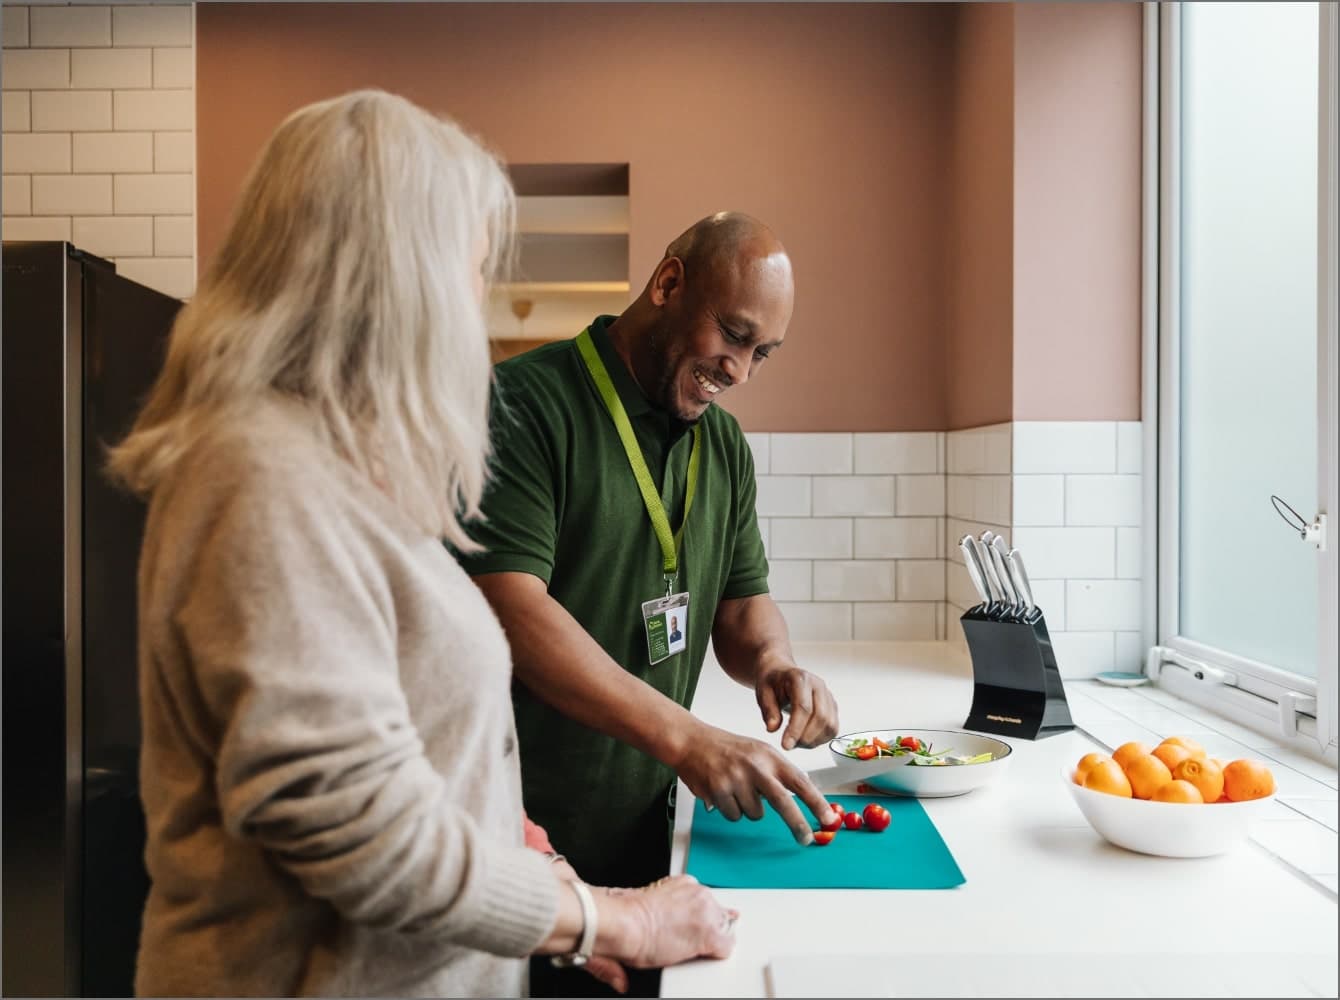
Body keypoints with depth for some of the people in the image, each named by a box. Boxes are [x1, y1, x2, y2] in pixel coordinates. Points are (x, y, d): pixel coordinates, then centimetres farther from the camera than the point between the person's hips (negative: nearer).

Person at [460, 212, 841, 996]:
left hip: (645, 822, 7)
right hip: (525, 832, -6)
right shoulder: (526, 404, -15)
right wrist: (685, 737, -27)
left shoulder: (725, 444, 8)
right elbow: (511, 608, -24)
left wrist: (771, 659, -9)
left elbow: (742, 602, 14)